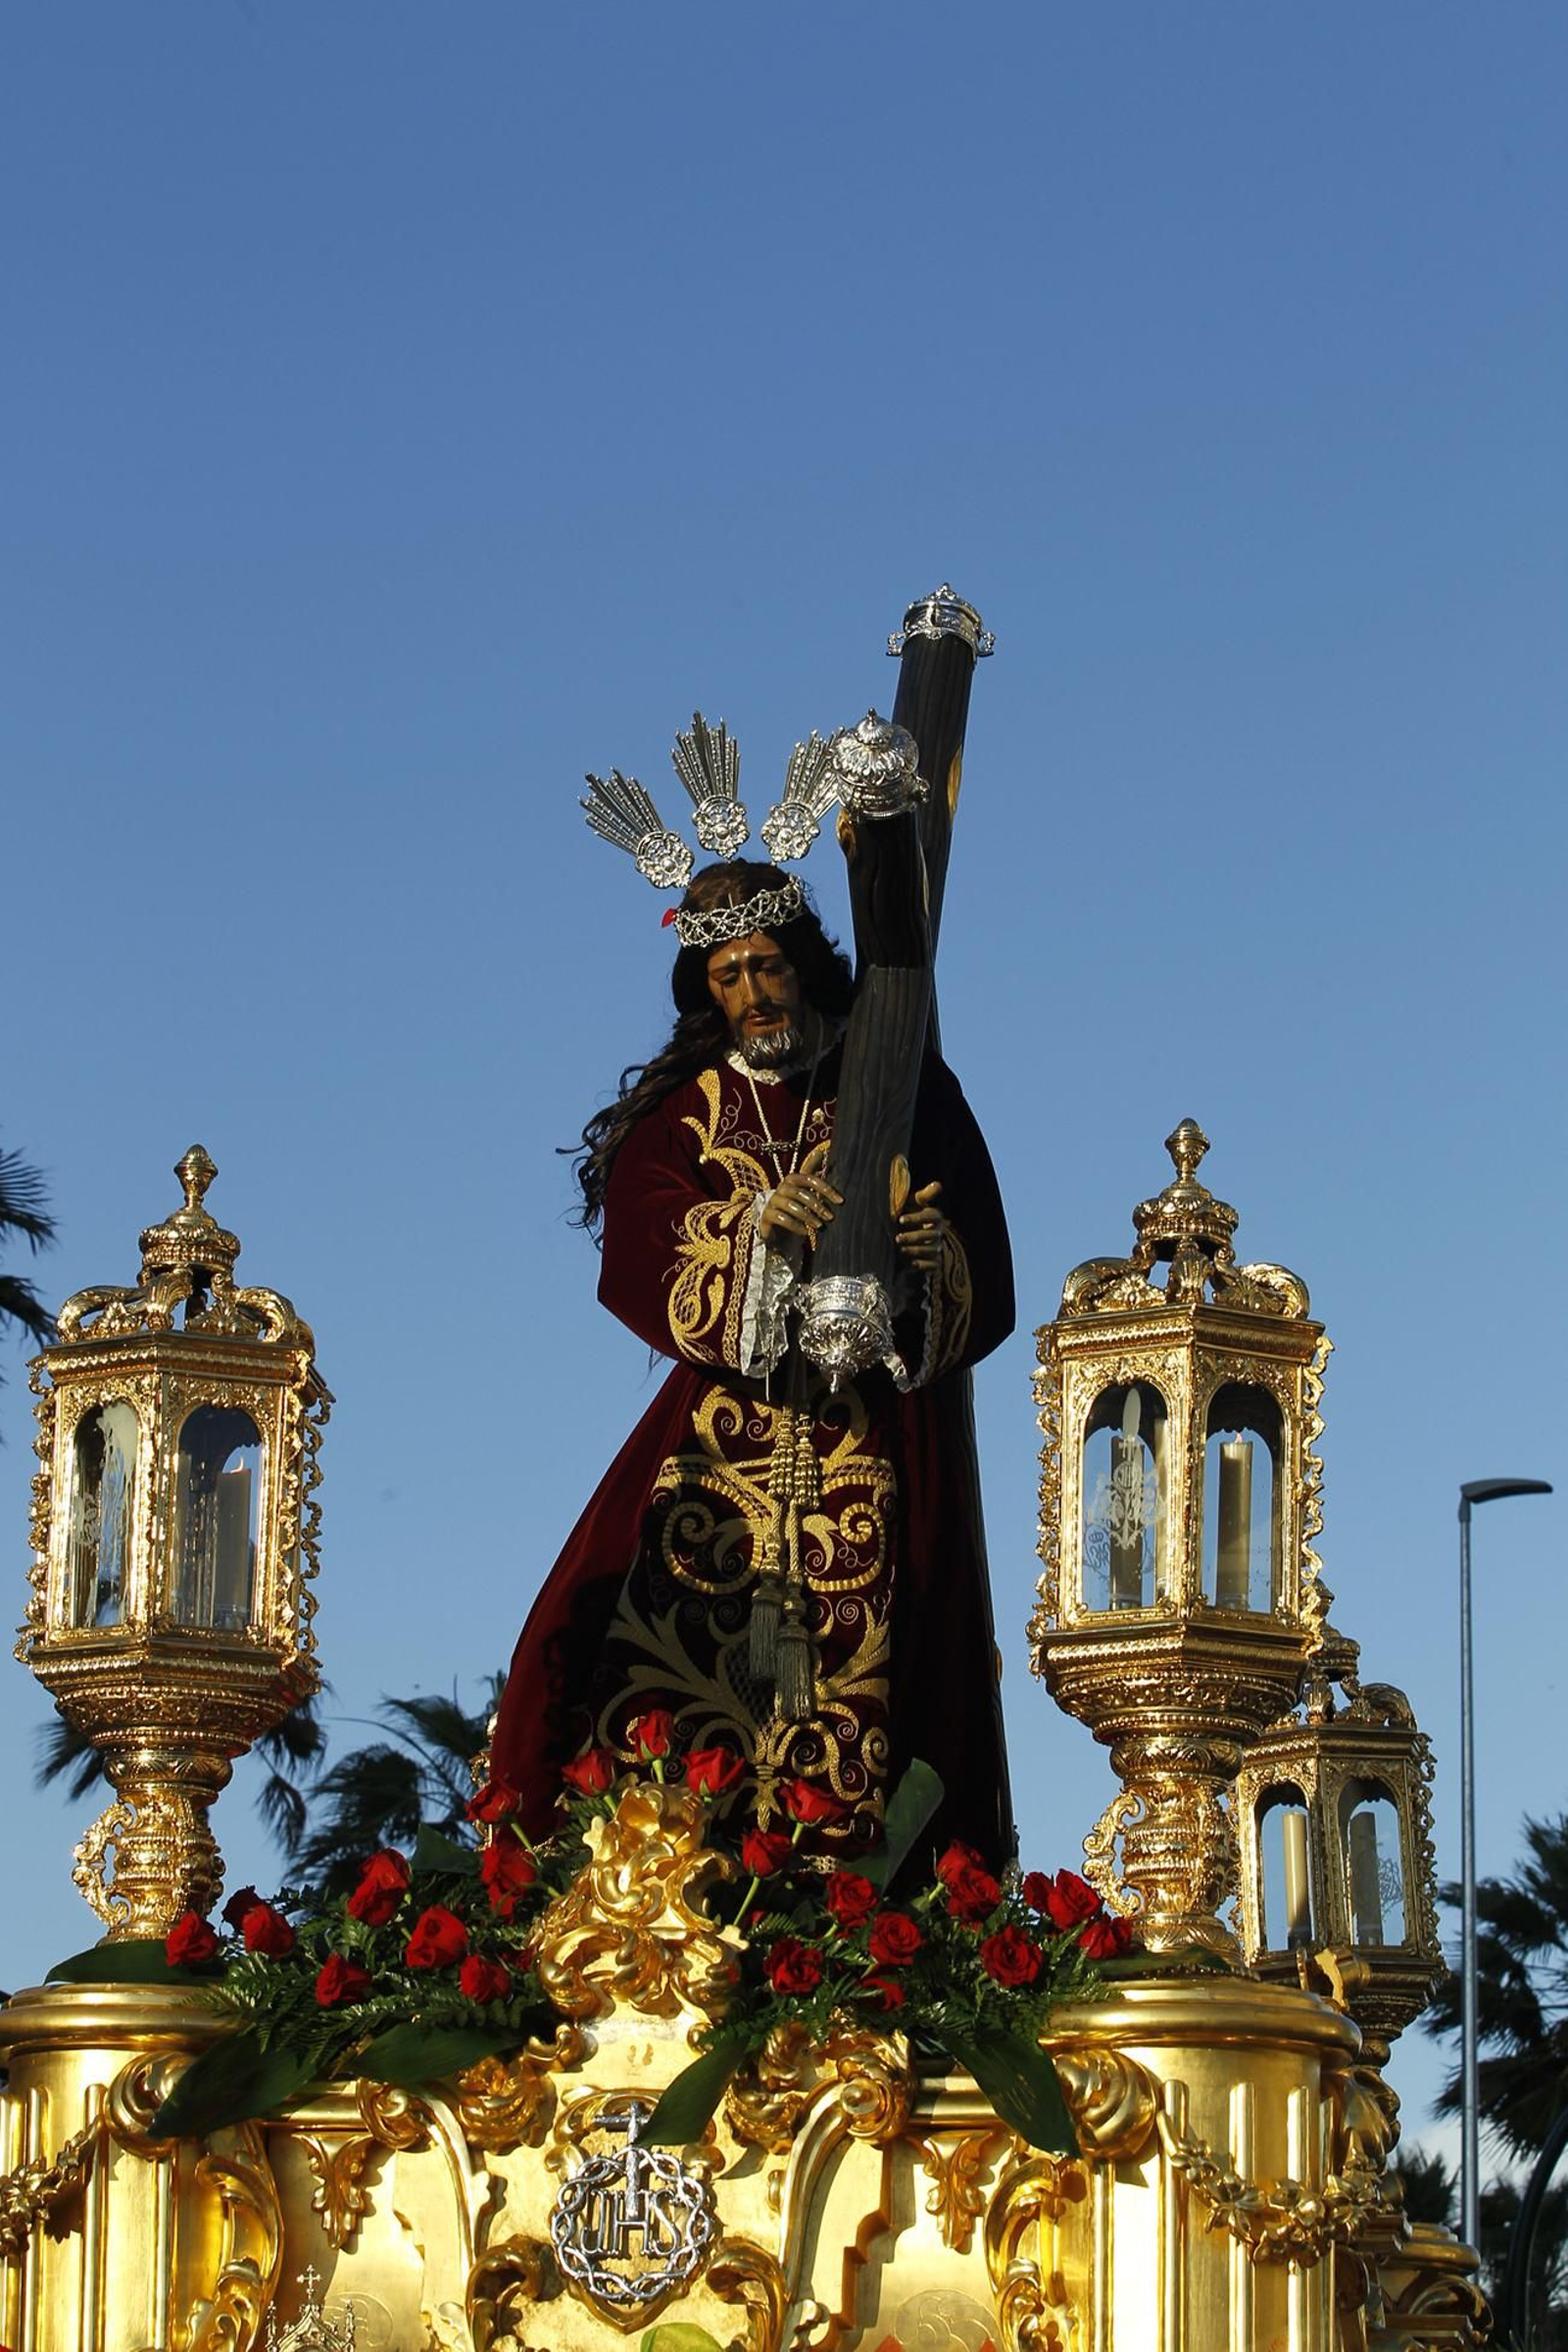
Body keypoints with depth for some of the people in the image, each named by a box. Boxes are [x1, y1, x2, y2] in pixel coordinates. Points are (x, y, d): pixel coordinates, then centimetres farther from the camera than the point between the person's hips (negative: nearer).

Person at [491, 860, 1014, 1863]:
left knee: (854, 1670, -14)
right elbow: (643, 1279, -2)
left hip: (879, 1442, -1)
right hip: (723, 1433, 1)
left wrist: (936, 1255, -17)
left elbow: (987, 1292, 6)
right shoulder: (676, 1116, 14)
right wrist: (762, 1230, -18)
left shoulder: (905, 1089, 10)